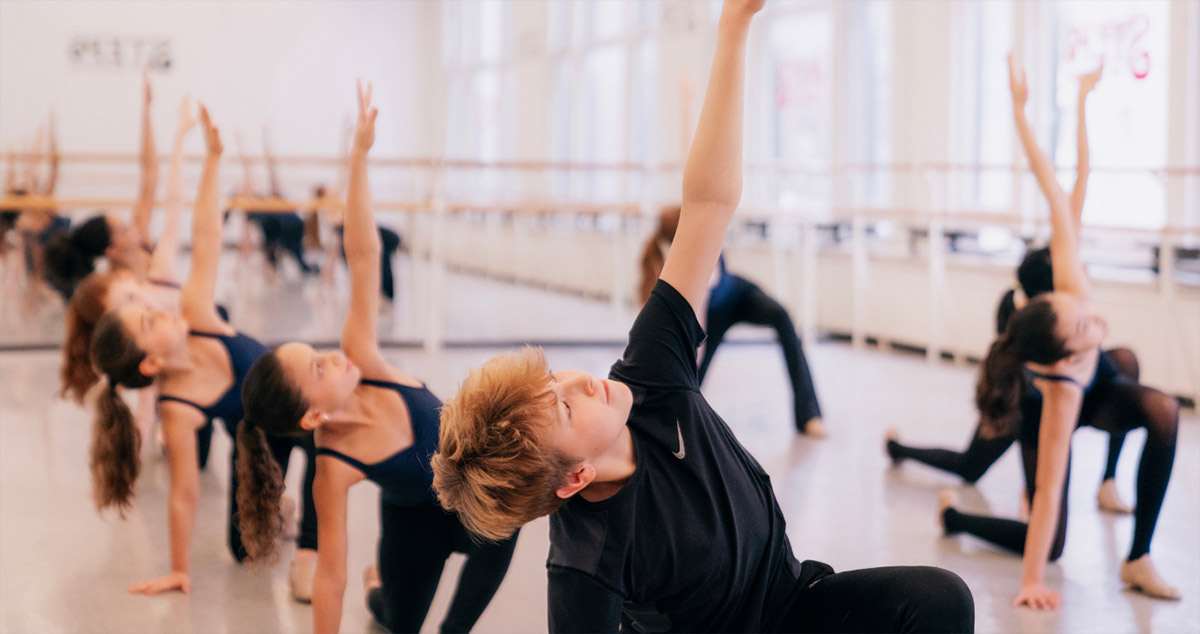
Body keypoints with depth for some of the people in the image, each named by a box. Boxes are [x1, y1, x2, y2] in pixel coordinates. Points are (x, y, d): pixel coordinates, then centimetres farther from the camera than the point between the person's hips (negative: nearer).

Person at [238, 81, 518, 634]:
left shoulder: (361, 361, -27)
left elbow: (363, 256, -30)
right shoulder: (334, 469, -35)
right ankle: (380, 586, 50)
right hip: (417, 517, -2)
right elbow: (330, 574, -29)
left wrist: (360, 155, -36)